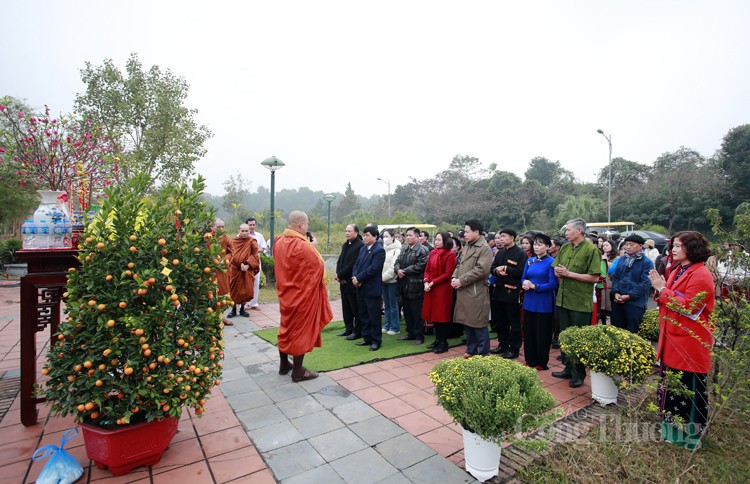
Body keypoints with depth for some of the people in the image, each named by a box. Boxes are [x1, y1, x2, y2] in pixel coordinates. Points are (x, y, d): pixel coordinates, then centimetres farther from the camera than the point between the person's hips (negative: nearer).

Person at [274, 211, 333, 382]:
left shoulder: (278, 243, 1)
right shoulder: (304, 246, -24)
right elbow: (319, 267, -16)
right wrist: (313, 248, -1)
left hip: (285, 292, 8)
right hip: (303, 294, -8)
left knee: (286, 328, 19)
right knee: (301, 330, 4)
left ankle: (284, 364, 32)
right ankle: (298, 371, 15)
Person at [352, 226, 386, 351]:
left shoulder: (379, 250, -12)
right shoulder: (363, 249, 14)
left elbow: (373, 269, -20)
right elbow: (356, 264, 11)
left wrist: (358, 278, -16)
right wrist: (354, 277, -7)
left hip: (372, 289, -8)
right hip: (361, 288, 8)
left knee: (374, 316, 2)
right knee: (363, 315, 15)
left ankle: (376, 341, 15)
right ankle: (367, 338, 28)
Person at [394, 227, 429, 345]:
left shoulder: (423, 250, -9)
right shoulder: (404, 250, 15)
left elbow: (419, 266, -17)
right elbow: (397, 262, 13)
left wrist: (404, 271, -13)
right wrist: (398, 270, -10)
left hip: (415, 286, -7)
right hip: (404, 286, 7)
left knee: (417, 313, 1)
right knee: (407, 312, 16)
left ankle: (419, 336, 13)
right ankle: (410, 333, 29)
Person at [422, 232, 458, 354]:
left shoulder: (450, 255, -9)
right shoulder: (432, 253, 9)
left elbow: (447, 274, -14)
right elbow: (427, 270, 9)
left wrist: (432, 283, -17)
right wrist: (426, 282, -8)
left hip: (443, 289, -6)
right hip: (431, 289, 6)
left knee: (442, 316, 1)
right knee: (434, 314, 12)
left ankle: (443, 343, 14)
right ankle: (437, 340, 26)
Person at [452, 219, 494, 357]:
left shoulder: (485, 248, -11)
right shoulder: (466, 247, 15)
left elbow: (481, 270, -21)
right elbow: (459, 265, 20)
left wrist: (461, 281, -18)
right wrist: (454, 277, 0)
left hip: (476, 293, -8)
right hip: (463, 292, 8)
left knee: (479, 325, 1)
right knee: (467, 323, 16)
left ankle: (483, 355, 14)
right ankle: (471, 350, 30)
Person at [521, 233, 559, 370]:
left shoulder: (551, 262, -9)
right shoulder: (529, 261, 8)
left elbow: (553, 284, -15)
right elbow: (523, 278, 11)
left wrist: (534, 286, -19)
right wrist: (524, 284, -12)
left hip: (544, 304, -5)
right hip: (529, 302, 6)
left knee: (542, 333, 6)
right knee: (528, 332, 11)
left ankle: (542, 363, 19)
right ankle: (530, 360, 25)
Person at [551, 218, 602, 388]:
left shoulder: (591, 250, -11)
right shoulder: (564, 248, 9)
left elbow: (594, 277, -16)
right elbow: (556, 270, 15)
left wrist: (569, 274, -17)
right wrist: (559, 272, -8)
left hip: (581, 303, -6)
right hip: (564, 299, 7)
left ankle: (579, 374, 21)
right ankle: (568, 369, 30)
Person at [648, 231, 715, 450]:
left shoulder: (701, 275, -16)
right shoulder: (678, 270, 12)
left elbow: (688, 307, -22)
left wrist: (662, 289, -19)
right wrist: (660, 289, -2)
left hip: (689, 343, -9)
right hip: (672, 340, 9)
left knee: (689, 389, 3)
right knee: (671, 385, 18)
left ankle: (690, 434, 18)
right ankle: (672, 428, 32)